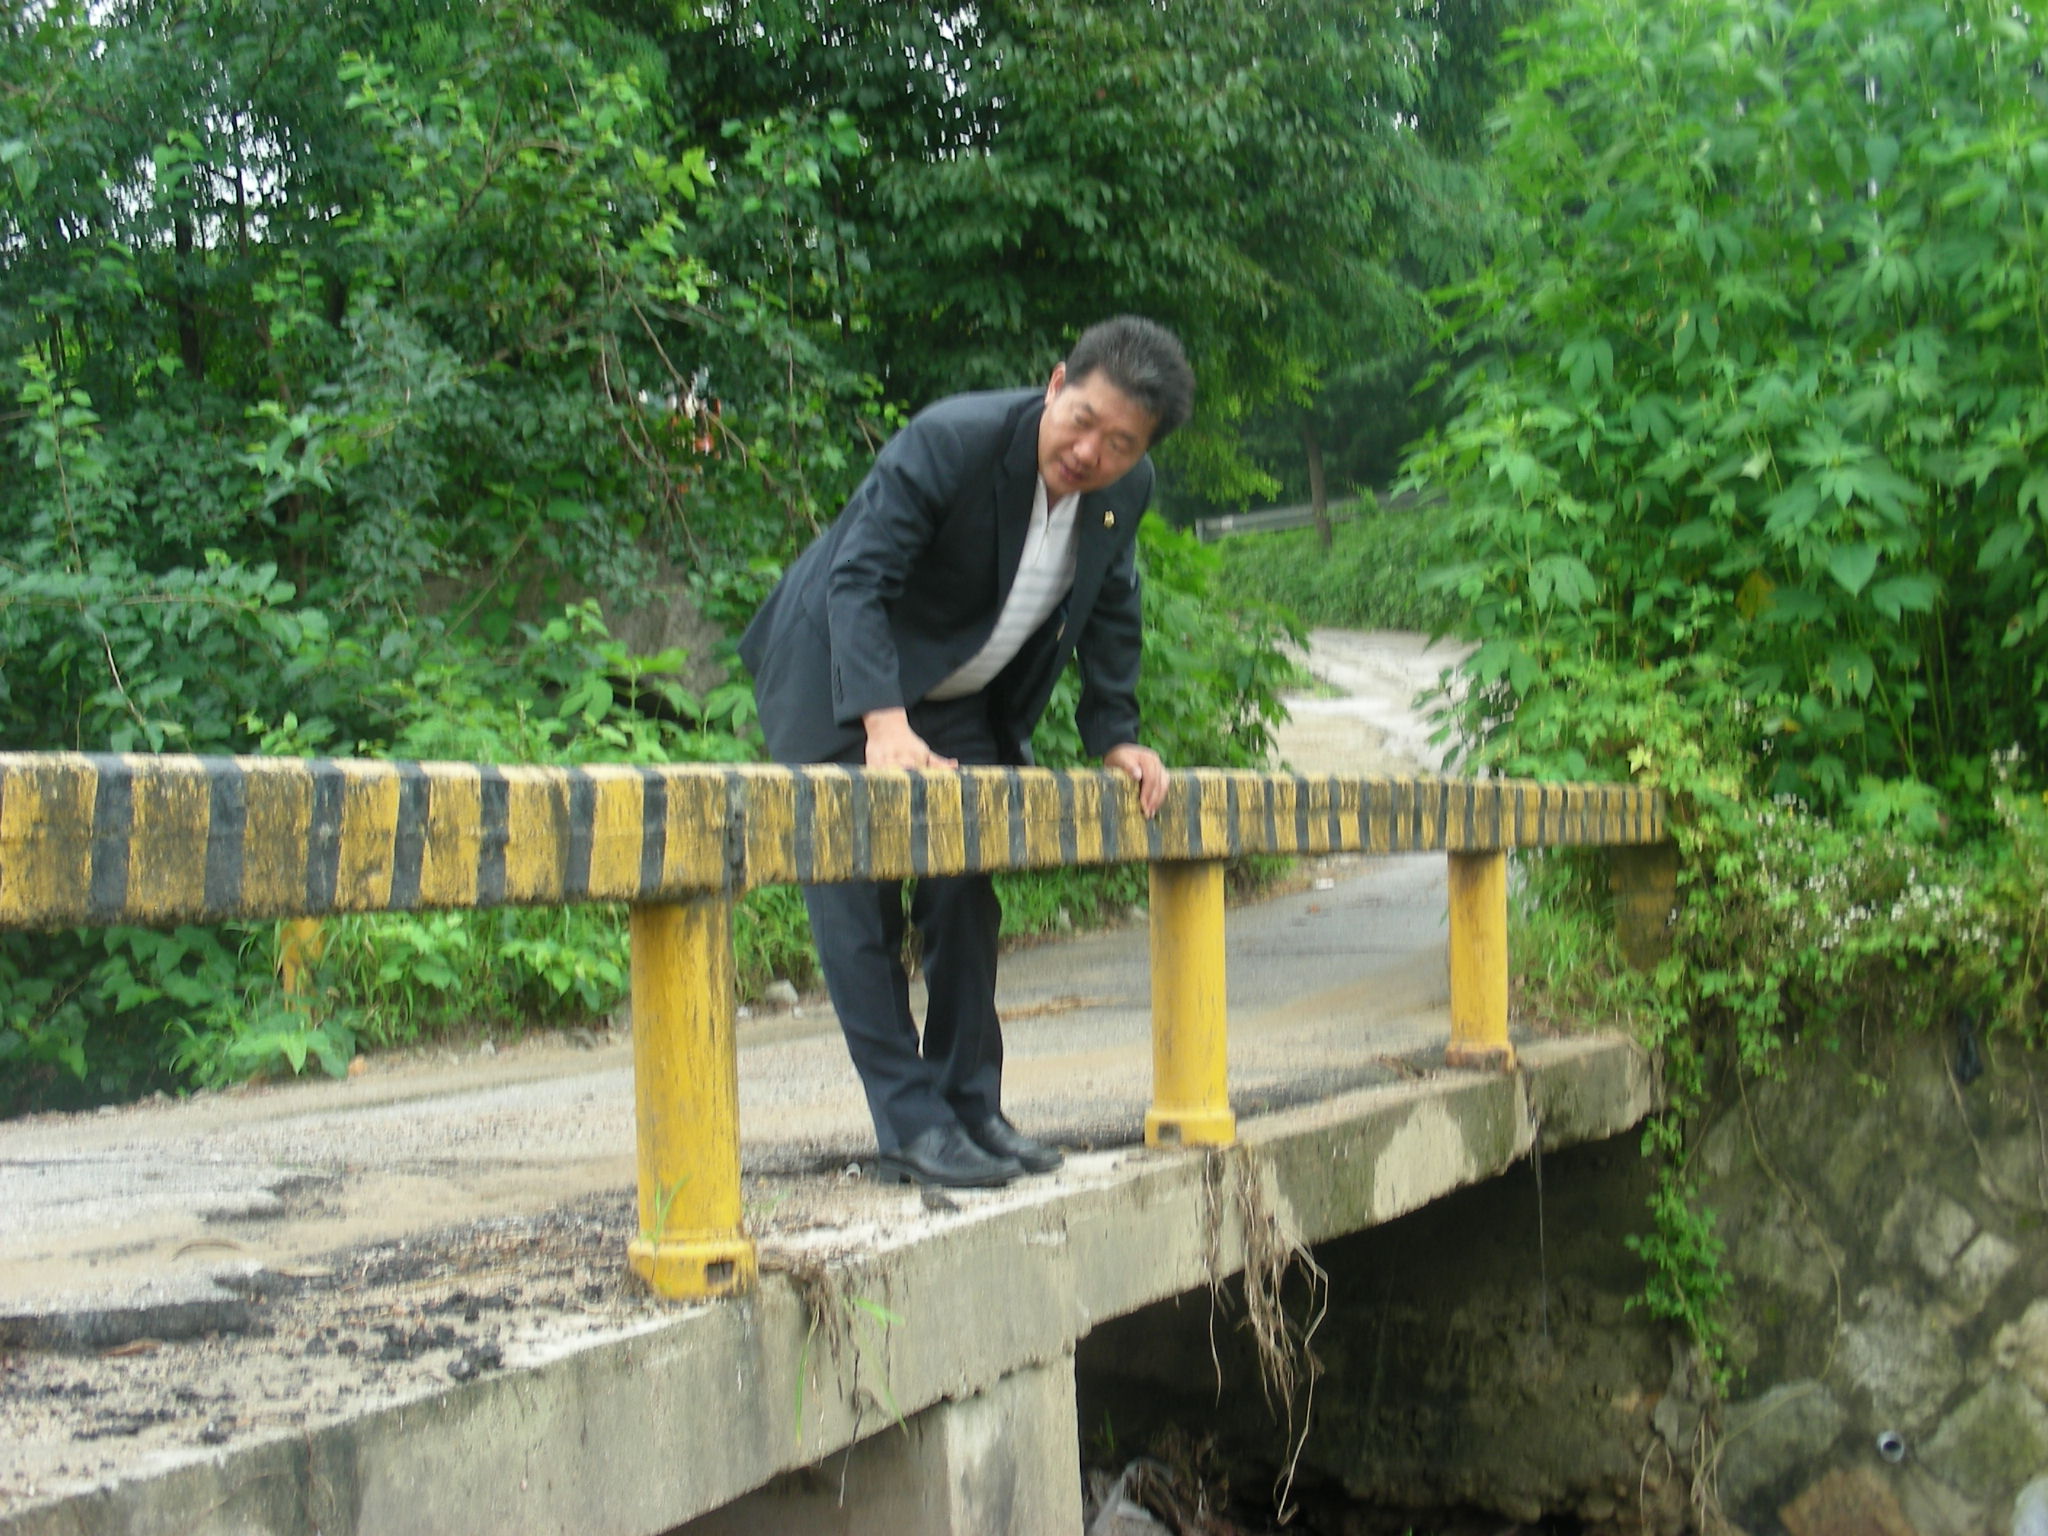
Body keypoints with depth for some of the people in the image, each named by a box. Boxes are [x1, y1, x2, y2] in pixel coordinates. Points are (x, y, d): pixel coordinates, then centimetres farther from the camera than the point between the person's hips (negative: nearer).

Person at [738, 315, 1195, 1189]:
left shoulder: (1127, 492, -9)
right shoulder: (949, 441, -28)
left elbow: (1110, 613, 8)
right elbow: (857, 577, -32)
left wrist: (1113, 736, 1)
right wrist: (884, 724, -42)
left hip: (959, 701, 6)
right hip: (839, 684, -6)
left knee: (966, 897, 5)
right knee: (858, 901, -11)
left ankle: (971, 1108, 15)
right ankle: (910, 1125, -8)